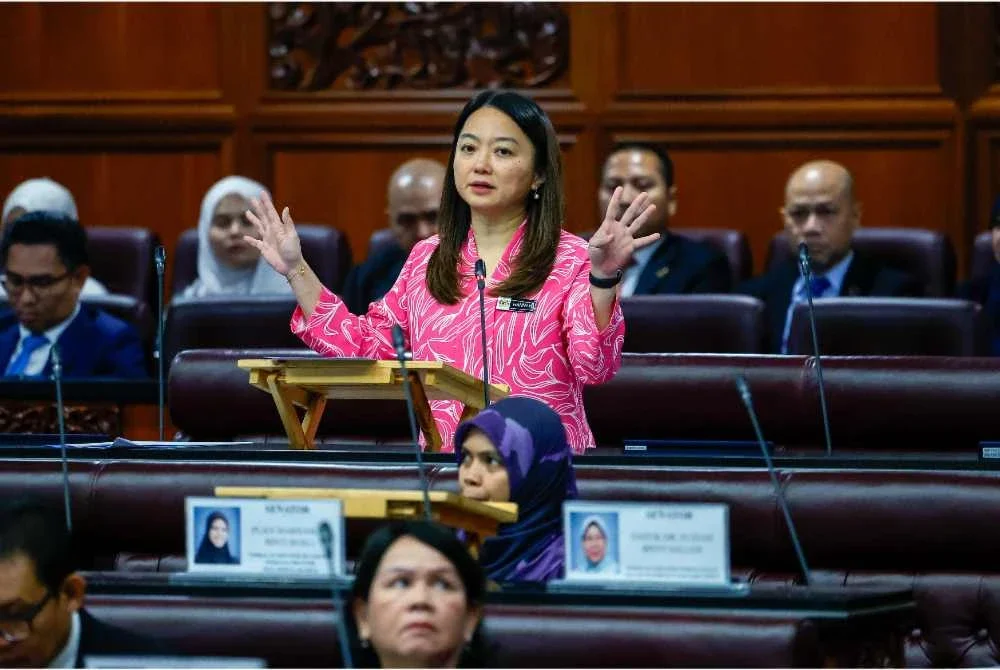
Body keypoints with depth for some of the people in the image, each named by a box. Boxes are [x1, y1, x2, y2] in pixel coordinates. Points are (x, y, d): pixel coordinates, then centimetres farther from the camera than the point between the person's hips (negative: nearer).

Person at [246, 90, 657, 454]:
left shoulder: (570, 260, 1)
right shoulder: (426, 260, 15)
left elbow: (594, 367, -11)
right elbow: (365, 349, 19)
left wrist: (603, 279, -26)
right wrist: (297, 273, 16)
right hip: (443, 472, 3)